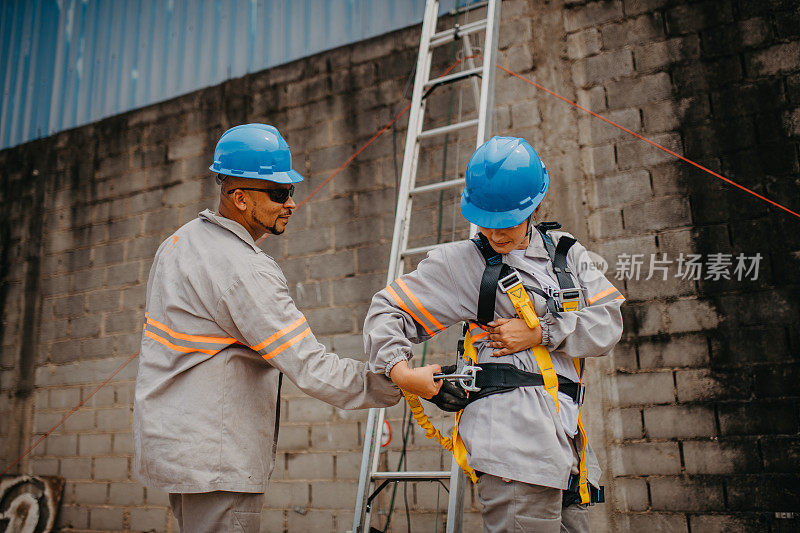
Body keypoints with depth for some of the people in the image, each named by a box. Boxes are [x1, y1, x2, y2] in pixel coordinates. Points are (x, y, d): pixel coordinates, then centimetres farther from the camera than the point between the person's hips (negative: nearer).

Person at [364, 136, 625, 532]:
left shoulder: (566, 252, 17)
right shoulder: (462, 262, 5)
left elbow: (608, 324, 8)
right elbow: (387, 311, 5)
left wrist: (540, 332, -6)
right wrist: (395, 364, -14)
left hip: (566, 442, 5)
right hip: (514, 441, -5)